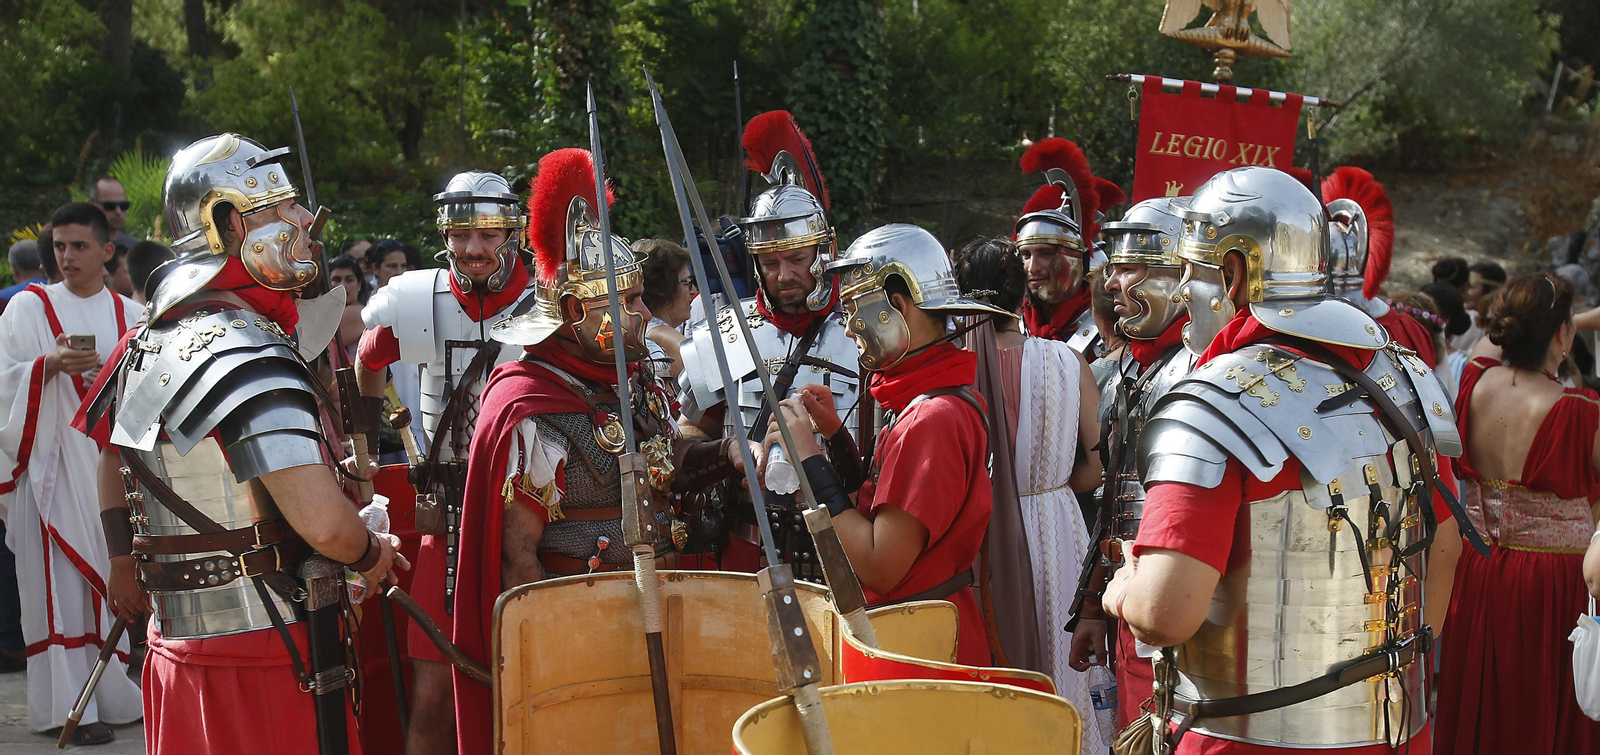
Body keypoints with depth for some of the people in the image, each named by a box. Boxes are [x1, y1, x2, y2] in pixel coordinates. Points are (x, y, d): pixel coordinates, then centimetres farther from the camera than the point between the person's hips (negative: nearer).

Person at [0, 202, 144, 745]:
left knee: (119, 572, 4)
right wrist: (51, 364, -19)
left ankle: (119, 690, 15)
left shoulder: (131, 315, 11)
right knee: (65, 576, -6)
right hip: (55, 461, -3)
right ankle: (69, 704, -2)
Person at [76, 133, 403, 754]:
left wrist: (125, 562, 34)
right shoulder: (248, 358, -23)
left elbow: (114, 460, 25)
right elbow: (323, 521, -32)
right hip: (263, 654, -9)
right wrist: (372, 555, -12)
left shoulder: (146, 341, 8)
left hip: (176, 645, 9)